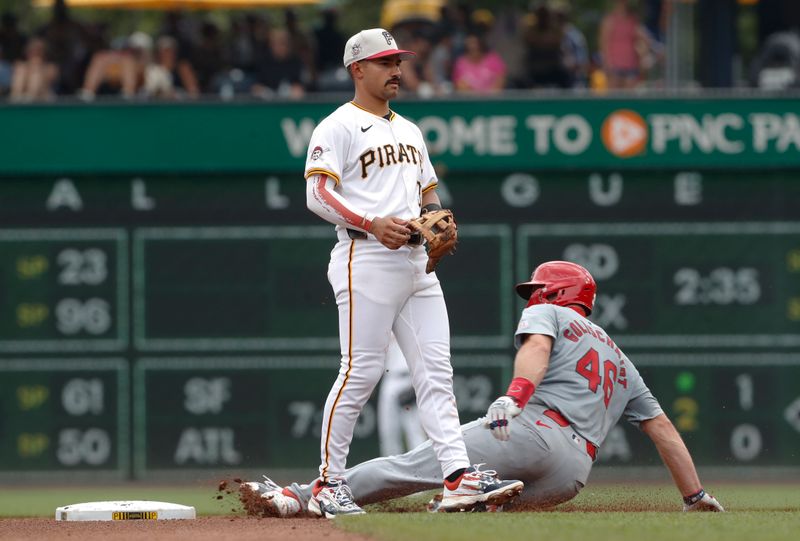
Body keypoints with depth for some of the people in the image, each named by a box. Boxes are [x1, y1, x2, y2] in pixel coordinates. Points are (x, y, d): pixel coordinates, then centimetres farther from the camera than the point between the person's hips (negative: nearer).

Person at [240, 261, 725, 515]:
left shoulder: (548, 314, 17)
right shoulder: (622, 362, 36)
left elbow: (537, 346, -7)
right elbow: (663, 428, 33)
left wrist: (515, 395, -27)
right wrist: (696, 495, 37)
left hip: (534, 428, -6)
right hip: (572, 476, 6)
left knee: (413, 465, -9)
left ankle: (303, 497, -16)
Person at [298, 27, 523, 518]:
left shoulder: (409, 131, 23)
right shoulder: (339, 128, -2)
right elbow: (318, 195, -12)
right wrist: (372, 224, -23)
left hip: (417, 259, 8)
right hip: (366, 258, -8)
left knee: (436, 369, -2)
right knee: (362, 369, -9)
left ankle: (459, 476, -8)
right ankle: (329, 484, -3)